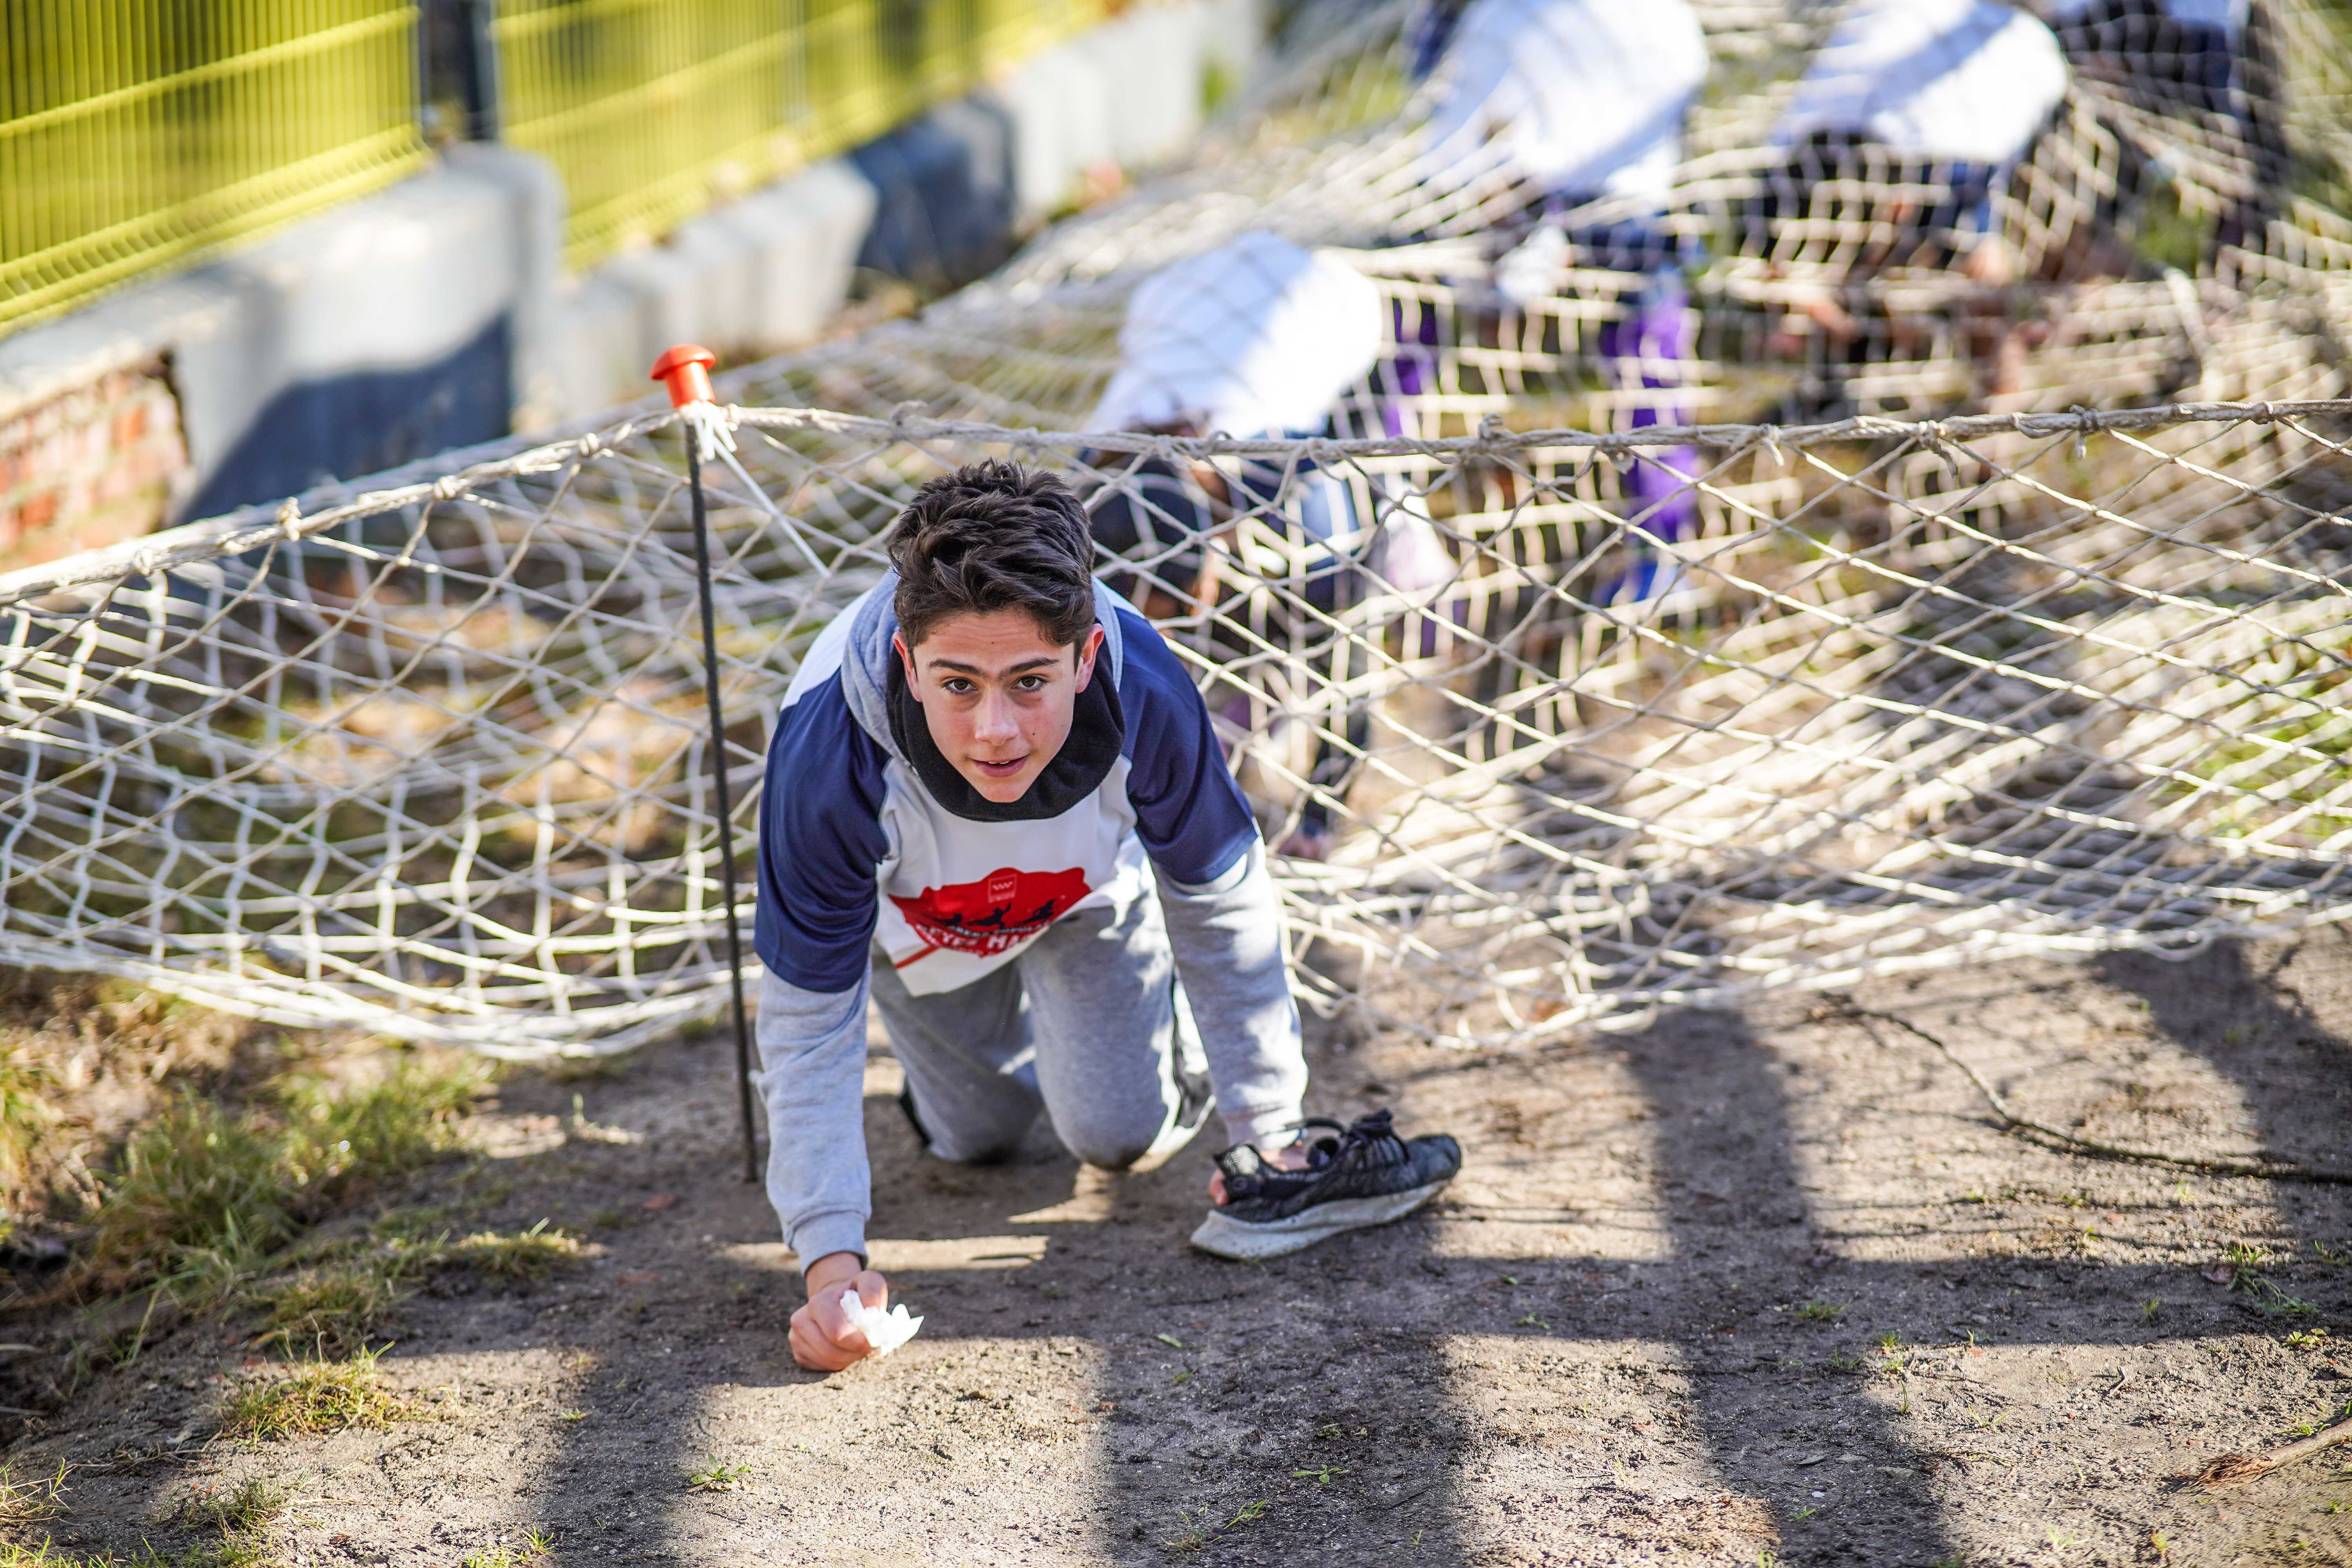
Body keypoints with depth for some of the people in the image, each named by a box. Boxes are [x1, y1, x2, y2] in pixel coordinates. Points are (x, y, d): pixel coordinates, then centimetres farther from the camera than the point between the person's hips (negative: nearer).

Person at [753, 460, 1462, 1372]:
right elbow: (807, 1020, -32)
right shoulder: (829, 755, -45)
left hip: (1087, 885, 0)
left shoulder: (1142, 693, -42)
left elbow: (1223, 907, -22)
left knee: (1124, 1136, -3)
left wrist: (1265, 1129, -14)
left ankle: (1178, 1030, 30)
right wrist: (830, 1256, -41)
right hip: (912, 918, 0)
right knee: (977, 1138, 12)